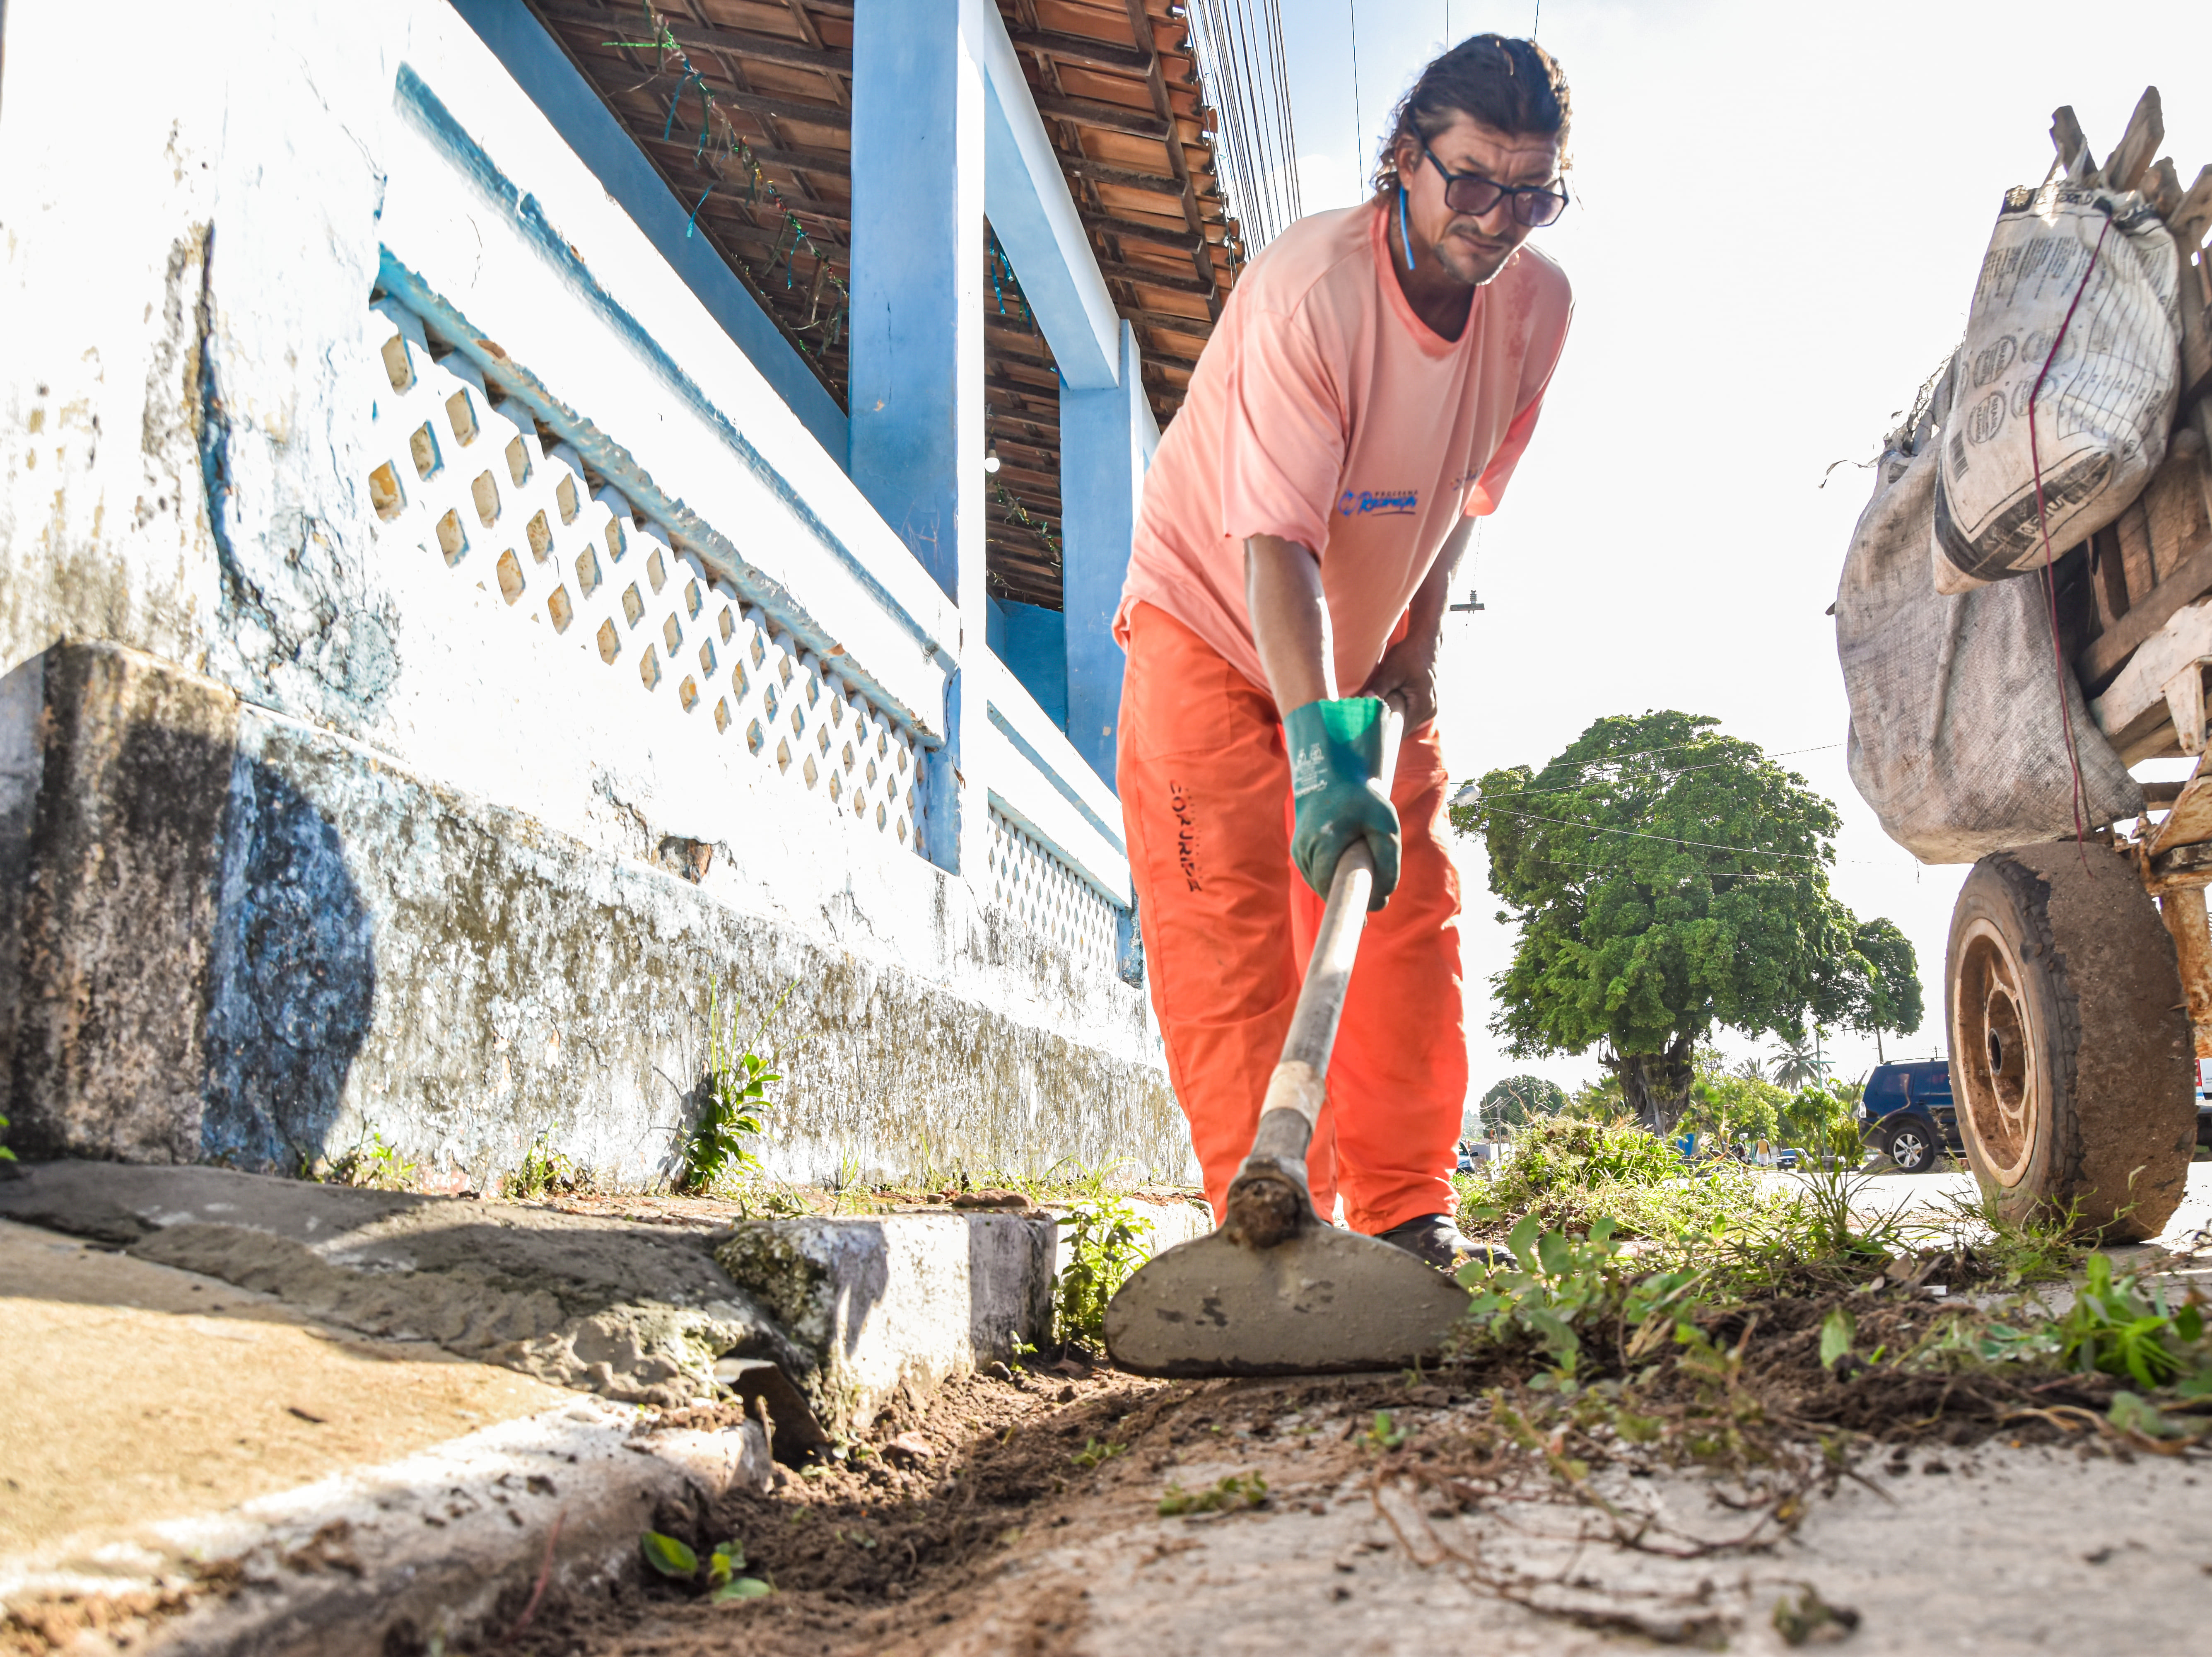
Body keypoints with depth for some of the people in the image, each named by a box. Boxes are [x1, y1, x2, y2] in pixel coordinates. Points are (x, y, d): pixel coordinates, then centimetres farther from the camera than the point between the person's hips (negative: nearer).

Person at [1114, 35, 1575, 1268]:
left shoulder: (1541, 306, -8)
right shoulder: (1309, 289, -28)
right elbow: (1276, 541, -37)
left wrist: (1420, 636, -2)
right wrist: (1319, 751, -46)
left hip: (1372, 647, 6)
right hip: (1213, 619, -5)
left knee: (1411, 910, -1)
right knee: (1229, 925, -13)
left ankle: (1405, 1210, 4)